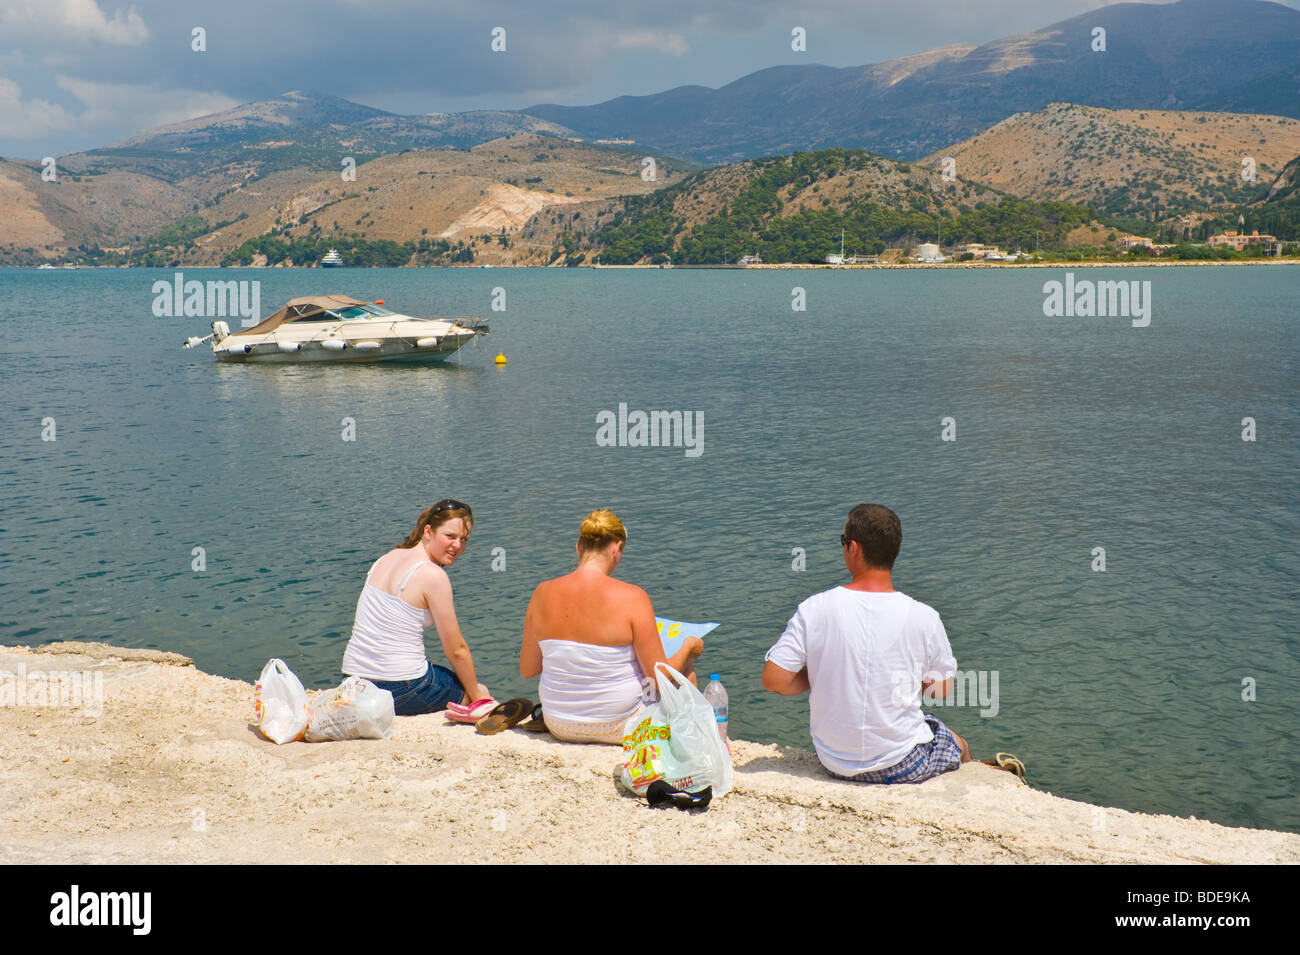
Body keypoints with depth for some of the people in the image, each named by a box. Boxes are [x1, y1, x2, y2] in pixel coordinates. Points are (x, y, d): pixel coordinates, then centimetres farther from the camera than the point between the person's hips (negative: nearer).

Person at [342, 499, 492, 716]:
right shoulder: (433, 575, -15)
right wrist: (477, 694, 5)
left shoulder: (388, 557, 10)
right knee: (482, 693, 18)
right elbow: (456, 650, -9)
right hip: (401, 689, -7)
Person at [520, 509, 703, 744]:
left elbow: (527, 670, 1)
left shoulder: (543, 593, -9)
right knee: (685, 667, 24)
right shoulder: (631, 597, -21)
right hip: (619, 728, -4)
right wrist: (688, 647, 3)